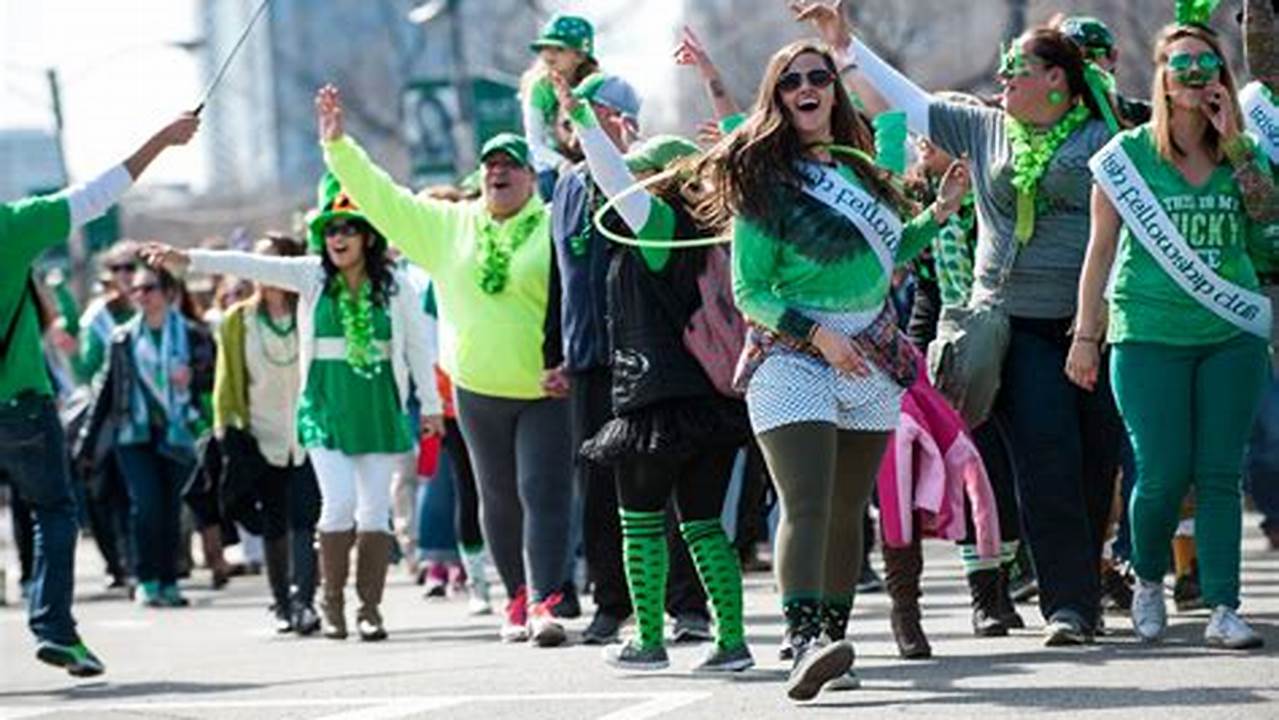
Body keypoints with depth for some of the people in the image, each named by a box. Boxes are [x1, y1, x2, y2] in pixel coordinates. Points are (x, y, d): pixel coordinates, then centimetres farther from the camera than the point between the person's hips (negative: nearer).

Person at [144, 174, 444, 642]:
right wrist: (189, 261, -19)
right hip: (326, 408, 0)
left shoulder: (393, 284, 1)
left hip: (379, 409, 0)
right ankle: (333, 602, 4)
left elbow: (418, 346, 8)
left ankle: (370, 608, 6)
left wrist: (430, 404, 9)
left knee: (375, 511, -1)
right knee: (339, 503, -11)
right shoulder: (311, 275, 1)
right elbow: (252, 266, -9)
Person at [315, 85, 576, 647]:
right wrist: (337, 144, 5)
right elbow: (380, 196, 9)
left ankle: (545, 603, -15)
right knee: (499, 498, 11)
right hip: (478, 390, 4)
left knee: (544, 493, -10)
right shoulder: (448, 226, 8)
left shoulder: (555, 229, -5)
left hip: (546, 390, -4)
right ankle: (517, 600, 20)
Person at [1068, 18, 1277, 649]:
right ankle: (1148, 581, 21)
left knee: (1220, 474, -2)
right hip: (1150, 332, -2)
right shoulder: (1129, 154, 3)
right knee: (1163, 473, -5)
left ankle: (1223, 610, 0)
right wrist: (1086, 334, 1)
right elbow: (1101, 249, 5)